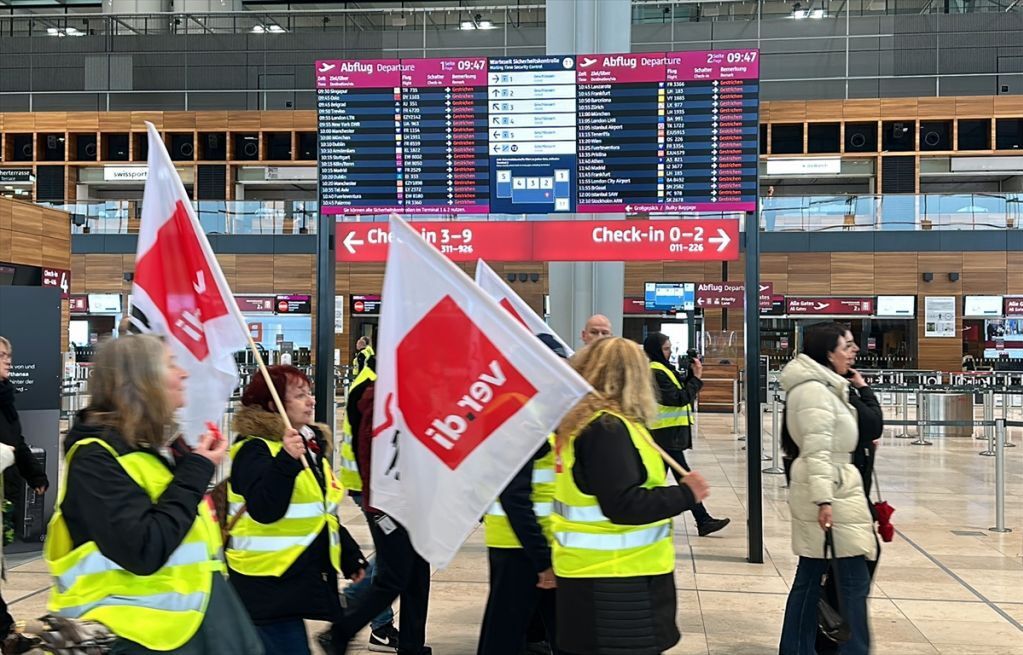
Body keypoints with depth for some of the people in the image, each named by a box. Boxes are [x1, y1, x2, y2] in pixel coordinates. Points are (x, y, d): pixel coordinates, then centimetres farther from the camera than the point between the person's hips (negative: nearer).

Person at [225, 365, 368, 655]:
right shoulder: (255, 449, -13)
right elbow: (265, 510, -28)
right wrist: (286, 461, -37)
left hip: (305, 579, 9)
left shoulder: (313, 444, 13)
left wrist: (350, 556, 22)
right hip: (268, 584, -9)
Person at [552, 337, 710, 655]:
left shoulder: (582, 420, 10)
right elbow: (623, 506, -25)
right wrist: (685, 495, -17)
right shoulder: (607, 428, -20)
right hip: (613, 579, -10)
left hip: (595, 570, 10)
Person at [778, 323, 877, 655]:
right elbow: (818, 451, -23)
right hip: (828, 491, -10)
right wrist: (824, 500, -27)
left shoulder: (821, 386, 16)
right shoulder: (815, 390, -16)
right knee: (854, 580, -4)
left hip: (830, 489, 10)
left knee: (810, 576, 13)